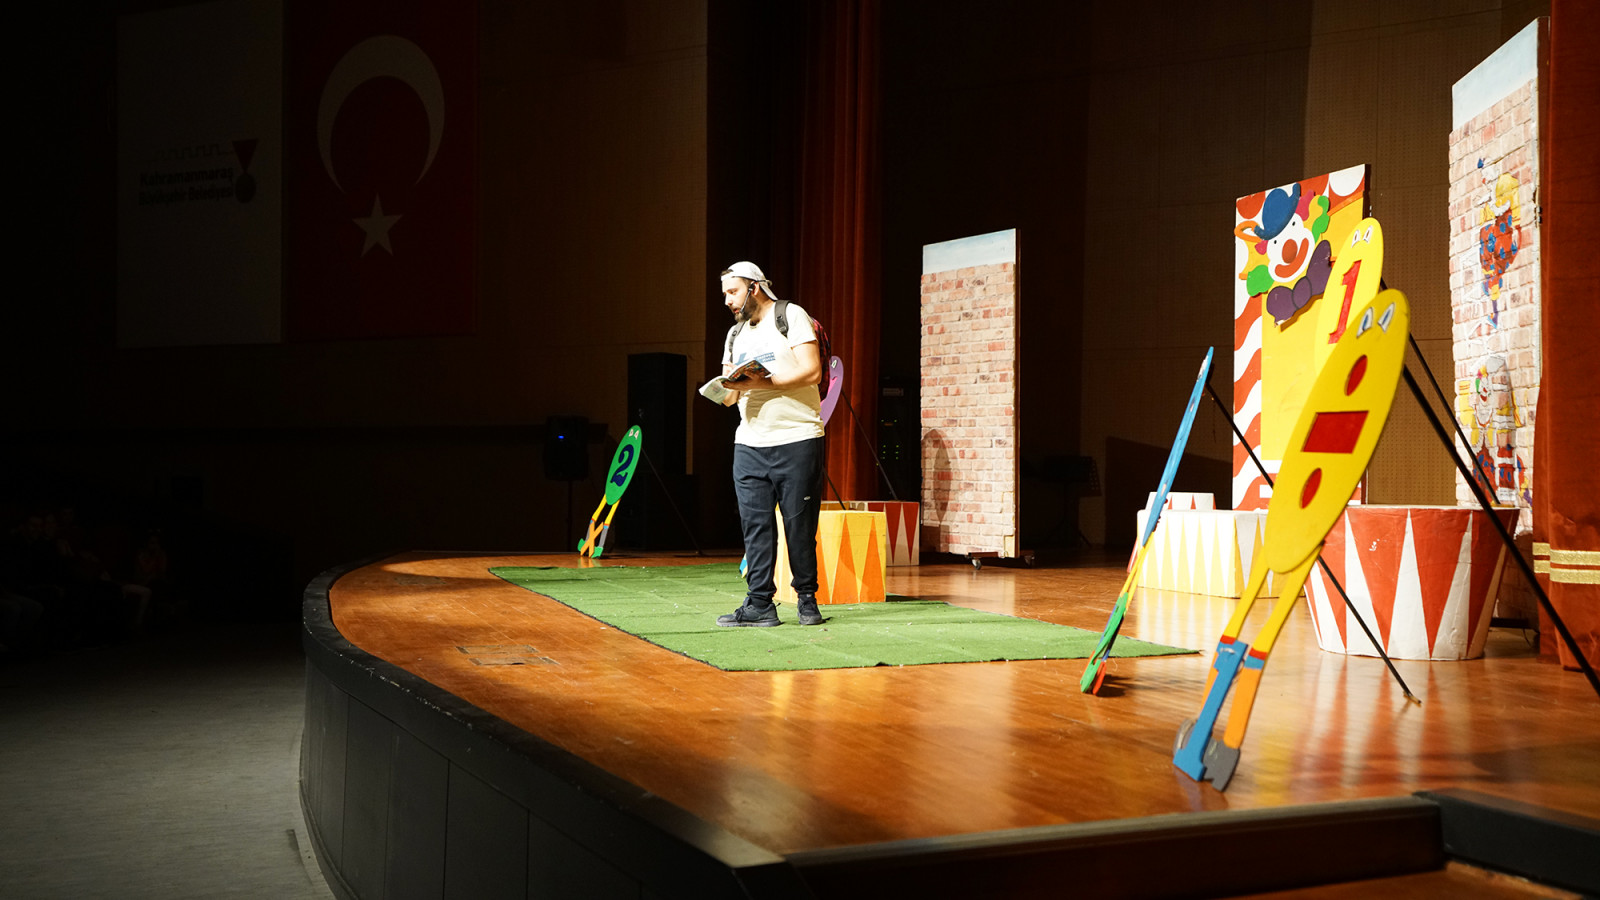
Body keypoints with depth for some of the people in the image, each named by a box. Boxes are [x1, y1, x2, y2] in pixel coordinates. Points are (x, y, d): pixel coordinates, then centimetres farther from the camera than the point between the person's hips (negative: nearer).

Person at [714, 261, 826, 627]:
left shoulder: (791, 316, -1)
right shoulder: (735, 335, 19)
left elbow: (811, 372, -12)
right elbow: (730, 397, 19)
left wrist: (761, 382, -18)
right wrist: (728, 388, -6)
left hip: (797, 439, -6)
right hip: (749, 444, 6)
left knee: (800, 523, -2)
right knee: (755, 523, 0)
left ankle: (807, 599, 11)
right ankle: (759, 604, 2)